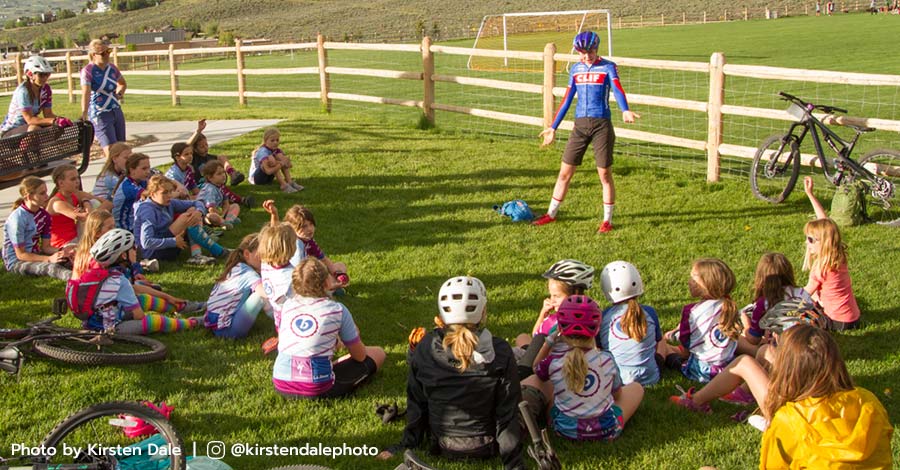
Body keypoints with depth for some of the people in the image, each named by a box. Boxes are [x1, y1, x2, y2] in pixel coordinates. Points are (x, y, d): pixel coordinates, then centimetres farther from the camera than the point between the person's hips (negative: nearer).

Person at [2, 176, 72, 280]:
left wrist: (61, 252, -18)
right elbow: (20, 254, -19)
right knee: (52, 267, -34)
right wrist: (49, 259, -29)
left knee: (69, 258, -18)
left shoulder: (44, 216, 3)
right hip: (16, 261, -7)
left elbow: (45, 247, 4)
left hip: (35, 255, 7)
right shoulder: (17, 218, -20)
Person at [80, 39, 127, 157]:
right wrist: (84, 115, -37)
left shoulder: (112, 67, 6)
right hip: (100, 115, -7)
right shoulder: (87, 71, -12)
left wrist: (120, 94, 8)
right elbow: (86, 93, -25)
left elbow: (123, 84, 27)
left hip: (116, 111, 7)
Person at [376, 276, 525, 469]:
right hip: (486, 448, -2)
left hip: (442, 446, 3)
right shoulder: (500, 352, -24)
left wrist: (406, 445, 6)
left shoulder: (425, 349, -18)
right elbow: (508, 412, -18)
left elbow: (416, 403, -7)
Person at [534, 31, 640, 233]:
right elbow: (567, 99, 16)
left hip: (602, 124, -4)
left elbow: (617, 89, -20)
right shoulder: (576, 69, 11)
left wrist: (625, 111, -39)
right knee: (565, 171, 7)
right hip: (580, 125, 4)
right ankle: (551, 214, 19)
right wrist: (553, 127, 15)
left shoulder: (608, 67, -2)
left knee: (605, 174, 1)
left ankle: (607, 220, 12)